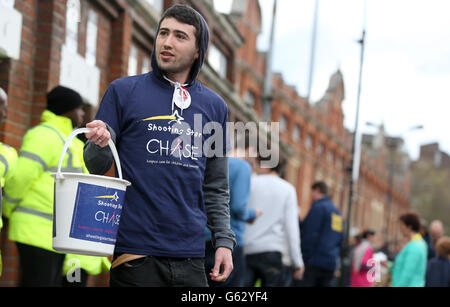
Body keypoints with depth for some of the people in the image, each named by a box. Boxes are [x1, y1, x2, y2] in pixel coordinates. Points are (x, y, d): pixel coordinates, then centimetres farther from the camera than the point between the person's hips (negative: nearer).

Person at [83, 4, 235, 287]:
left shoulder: (214, 106, 11)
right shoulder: (123, 91, 2)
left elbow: (216, 186, 15)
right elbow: (95, 167, 3)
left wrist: (224, 241, 6)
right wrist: (100, 144, -18)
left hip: (190, 257, 3)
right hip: (135, 254, -3)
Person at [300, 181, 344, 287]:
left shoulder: (318, 207, -5)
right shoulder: (337, 212, 20)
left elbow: (310, 236, -12)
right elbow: (340, 240, 21)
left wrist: (305, 258, -11)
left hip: (315, 262, -8)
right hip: (331, 264, 8)